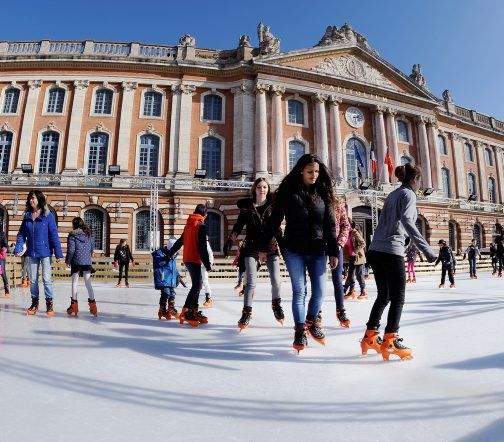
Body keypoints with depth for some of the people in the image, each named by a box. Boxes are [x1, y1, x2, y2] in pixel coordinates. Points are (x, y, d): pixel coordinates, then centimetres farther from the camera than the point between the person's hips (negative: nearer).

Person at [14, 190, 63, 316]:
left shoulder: (48, 215, -7)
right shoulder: (27, 216, 6)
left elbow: (54, 235, -9)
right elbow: (21, 234, 10)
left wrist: (58, 253, -12)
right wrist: (18, 248, -3)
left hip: (45, 252, -5)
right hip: (31, 253, 5)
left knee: (47, 278, -2)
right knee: (33, 279, 13)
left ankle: (49, 303, 9)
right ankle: (34, 303, 26)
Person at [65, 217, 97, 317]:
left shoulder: (72, 235, -6)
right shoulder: (88, 234, 8)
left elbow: (71, 249, -8)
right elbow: (92, 247, 11)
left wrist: (67, 260, 5)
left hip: (76, 262, -4)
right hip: (87, 262, 4)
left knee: (74, 282, 6)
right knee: (88, 283, 7)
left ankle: (74, 307, 8)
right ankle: (93, 306, 8)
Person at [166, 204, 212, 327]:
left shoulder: (188, 224, 14)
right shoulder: (201, 225, -10)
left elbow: (179, 241, 23)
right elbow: (202, 247, -16)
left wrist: (170, 254, 33)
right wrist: (207, 264, -15)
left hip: (187, 259, 8)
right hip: (194, 260, -8)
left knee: (197, 285, 13)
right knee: (196, 286, -8)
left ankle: (194, 311, 18)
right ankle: (185, 312, -13)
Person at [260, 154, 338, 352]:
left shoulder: (323, 193, 6)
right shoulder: (288, 191, -1)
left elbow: (330, 225, 7)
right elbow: (274, 220, 0)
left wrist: (333, 252, 3)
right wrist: (264, 247, -1)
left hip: (318, 250, 3)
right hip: (294, 250, -3)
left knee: (319, 291, 5)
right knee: (299, 290, 1)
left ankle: (311, 321, 31)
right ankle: (300, 330, 16)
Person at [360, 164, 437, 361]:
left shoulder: (392, 194, 21)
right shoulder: (408, 194, -2)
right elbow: (407, 221, -20)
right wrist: (426, 248, -25)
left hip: (375, 250, 8)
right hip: (391, 252, -8)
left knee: (383, 295, 16)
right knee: (398, 298, 1)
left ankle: (369, 337, 18)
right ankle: (390, 342, -1)